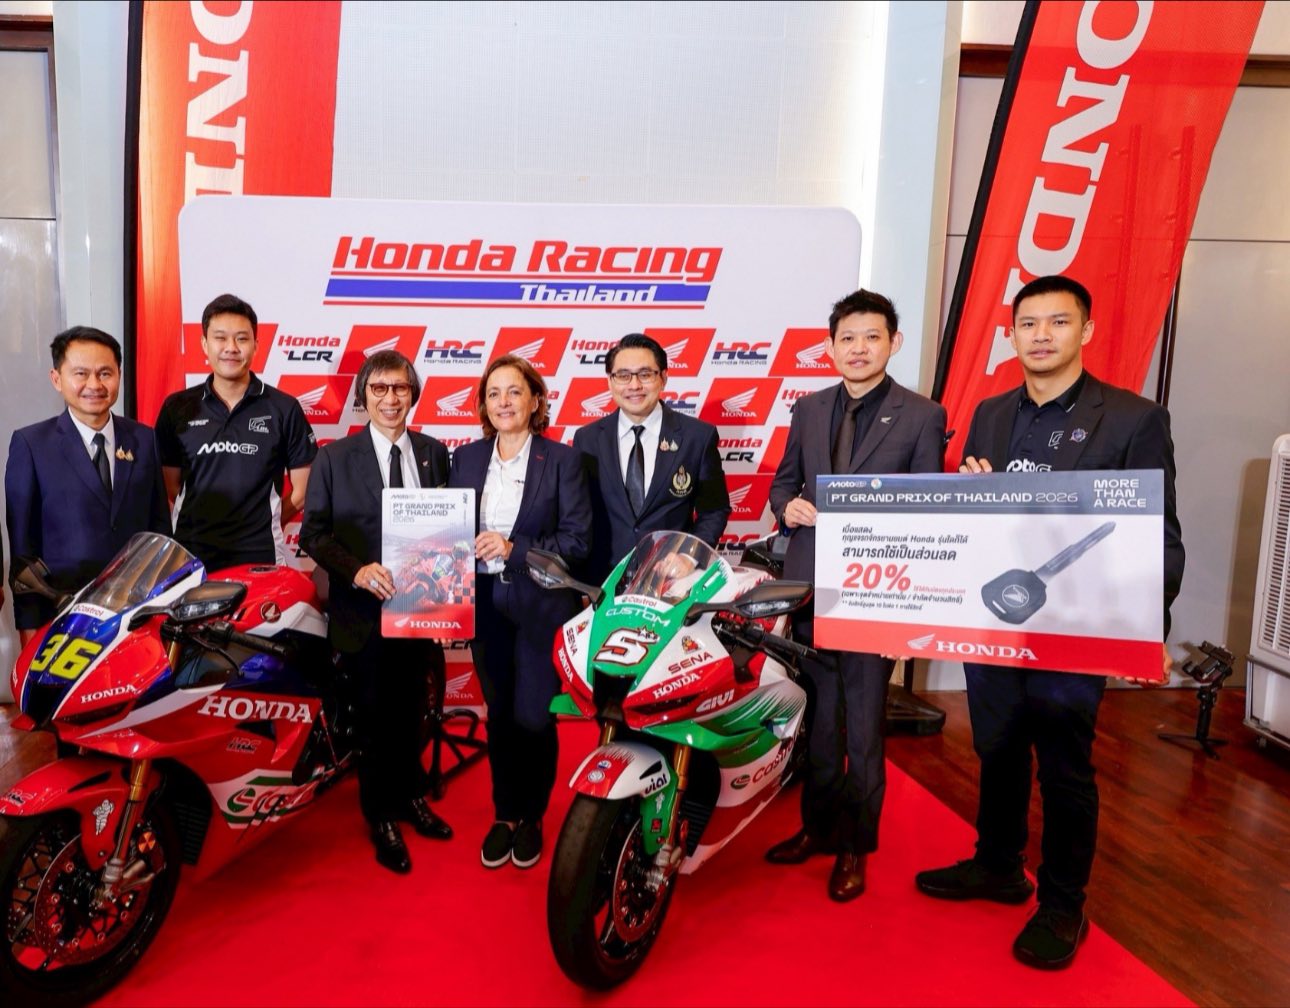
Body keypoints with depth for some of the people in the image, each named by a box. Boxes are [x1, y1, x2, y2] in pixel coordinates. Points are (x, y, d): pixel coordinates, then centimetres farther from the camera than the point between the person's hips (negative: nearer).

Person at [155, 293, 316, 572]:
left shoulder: (284, 409, -1)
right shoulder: (177, 408, 5)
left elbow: (303, 489, 3)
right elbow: (171, 485, 9)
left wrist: (263, 525, 4)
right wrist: (205, 523, 1)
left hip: (260, 557, -1)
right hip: (191, 555, 2)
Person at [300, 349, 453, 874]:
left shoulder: (434, 453, 4)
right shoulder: (334, 458, -2)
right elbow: (313, 532, -4)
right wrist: (356, 570, -20)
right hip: (363, 609, -2)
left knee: (411, 711, 17)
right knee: (375, 718, 8)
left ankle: (410, 796, 39)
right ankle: (381, 817, 27)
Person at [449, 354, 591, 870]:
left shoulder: (562, 460, -5)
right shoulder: (466, 459, 7)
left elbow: (577, 540, -9)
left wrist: (514, 549, -19)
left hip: (541, 603, -3)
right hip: (485, 603, 3)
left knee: (534, 718, -1)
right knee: (499, 715, 12)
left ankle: (531, 817, 22)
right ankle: (504, 814, 30)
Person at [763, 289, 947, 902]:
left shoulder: (922, 416, -3)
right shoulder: (808, 409, 10)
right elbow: (783, 480, 16)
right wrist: (787, 504, -6)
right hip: (807, 586, 4)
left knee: (864, 726, 8)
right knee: (816, 719, 16)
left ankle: (855, 846, 26)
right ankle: (818, 826, 34)